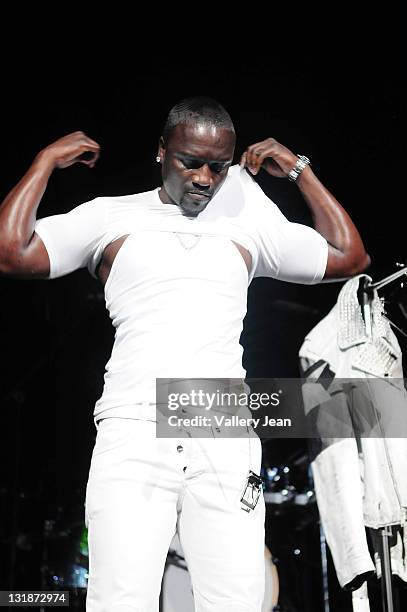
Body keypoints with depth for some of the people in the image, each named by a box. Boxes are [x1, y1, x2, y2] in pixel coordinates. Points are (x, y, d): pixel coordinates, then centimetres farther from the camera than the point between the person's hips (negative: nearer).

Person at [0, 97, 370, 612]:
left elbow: (350, 257, 25)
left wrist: (299, 170, 24)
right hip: (134, 432, -2)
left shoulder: (250, 225, 21)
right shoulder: (110, 217, 14)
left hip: (226, 439, 2)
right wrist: (47, 161, 10)